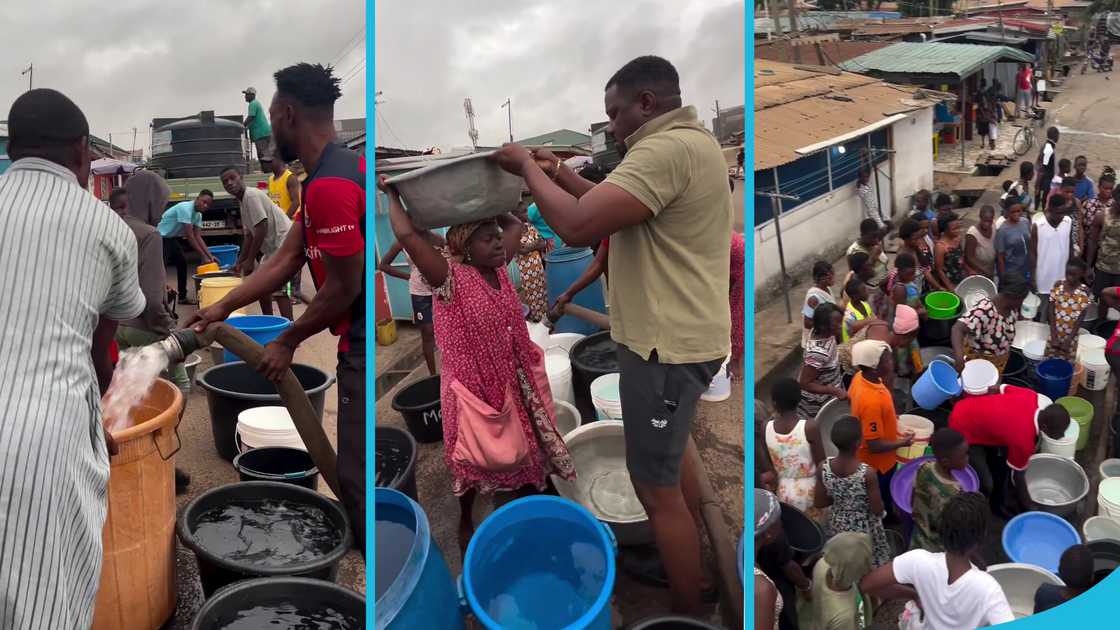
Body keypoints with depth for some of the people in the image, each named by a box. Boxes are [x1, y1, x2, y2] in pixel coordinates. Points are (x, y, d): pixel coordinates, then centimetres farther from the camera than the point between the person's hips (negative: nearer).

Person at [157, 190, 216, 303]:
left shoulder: (198, 215, 2)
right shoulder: (185, 209, -27)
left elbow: (198, 237, 2)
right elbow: (190, 237, -27)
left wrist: (210, 255, -8)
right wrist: (203, 256, -24)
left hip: (171, 238, 10)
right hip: (160, 237, -10)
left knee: (182, 262, 12)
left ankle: (182, 296, 19)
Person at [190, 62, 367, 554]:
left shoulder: (329, 185, -22)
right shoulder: (338, 170, 11)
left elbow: (343, 288, -20)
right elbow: (285, 260, 14)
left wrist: (287, 342, -6)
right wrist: (223, 307, 15)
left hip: (362, 348, -10)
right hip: (358, 339, 10)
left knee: (358, 476, 1)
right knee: (355, 466, 21)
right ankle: (359, 548, 36)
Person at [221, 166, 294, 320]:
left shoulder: (251, 196, -15)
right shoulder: (243, 202, 15)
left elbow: (262, 229, -21)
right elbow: (249, 235, 20)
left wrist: (250, 260, -17)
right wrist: (240, 262, 17)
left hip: (284, 240, -11)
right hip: (273, 245, 11)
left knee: (279, 289, -16)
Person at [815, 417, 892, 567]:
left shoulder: (823, 467, -18)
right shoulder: (867, 473, -29)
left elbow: (820, 503, -6)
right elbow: (878, 510, -18)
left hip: (836, 527, 3)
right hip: (864, 530, -3)